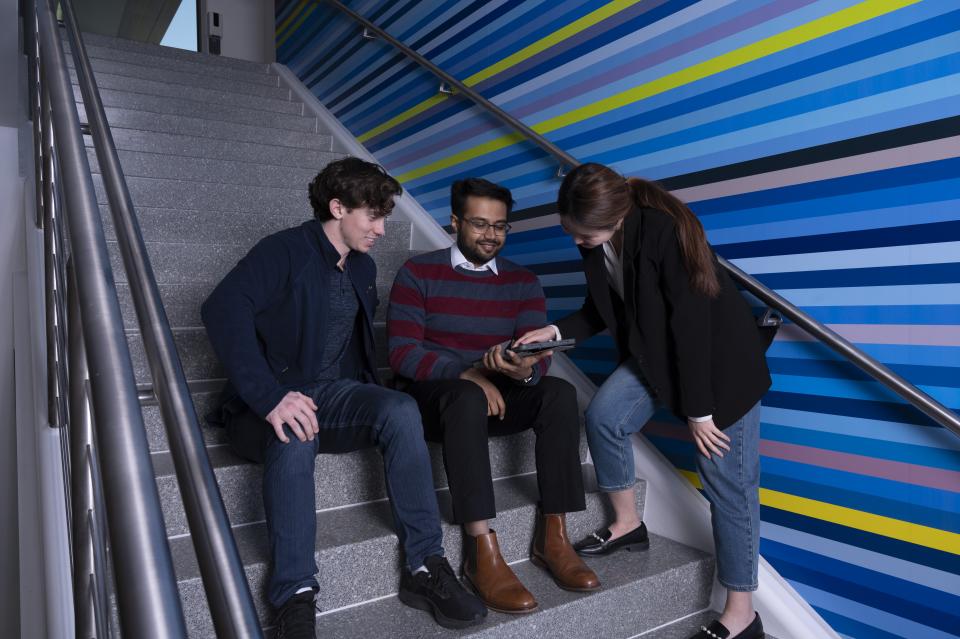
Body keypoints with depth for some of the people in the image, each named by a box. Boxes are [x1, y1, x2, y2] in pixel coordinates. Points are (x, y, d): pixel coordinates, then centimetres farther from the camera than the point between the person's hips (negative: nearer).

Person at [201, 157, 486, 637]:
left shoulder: (363, 268, 14)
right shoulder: (287, 250, -9)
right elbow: (223, 308, -25)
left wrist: (373, 396, 0)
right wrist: (270, 396, -35)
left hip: (334, 394, 5)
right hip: (272, 404, -5)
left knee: (401, 410, -25)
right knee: (295, 438, -39)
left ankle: (425, 566, -21)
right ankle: (294, 599, -28)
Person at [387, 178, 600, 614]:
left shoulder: (523, 282, 6)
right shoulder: (418, 273, -2)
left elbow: (539, 358, -4)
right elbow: (402, 353, -11)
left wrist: (524, 371, -30)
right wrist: (468, 374, -23)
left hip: (497, 397, 4)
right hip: (434, 396, -3)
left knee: (560, 393, -24)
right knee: (468, 398, -37)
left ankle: (552, 538, -19)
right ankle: (483, 554, -35)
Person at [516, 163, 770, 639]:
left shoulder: (664, 230, -31)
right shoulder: (594, 240, -9)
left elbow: (691, 323, -27)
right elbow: (602, 310, 4)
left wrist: (698, 409, -21)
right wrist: (556, 331, -14)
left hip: (720, 356, -7)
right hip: (657, 349, 7)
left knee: (725, 480, -3)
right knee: (602, 417, -9)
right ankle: (627, 524, 16)